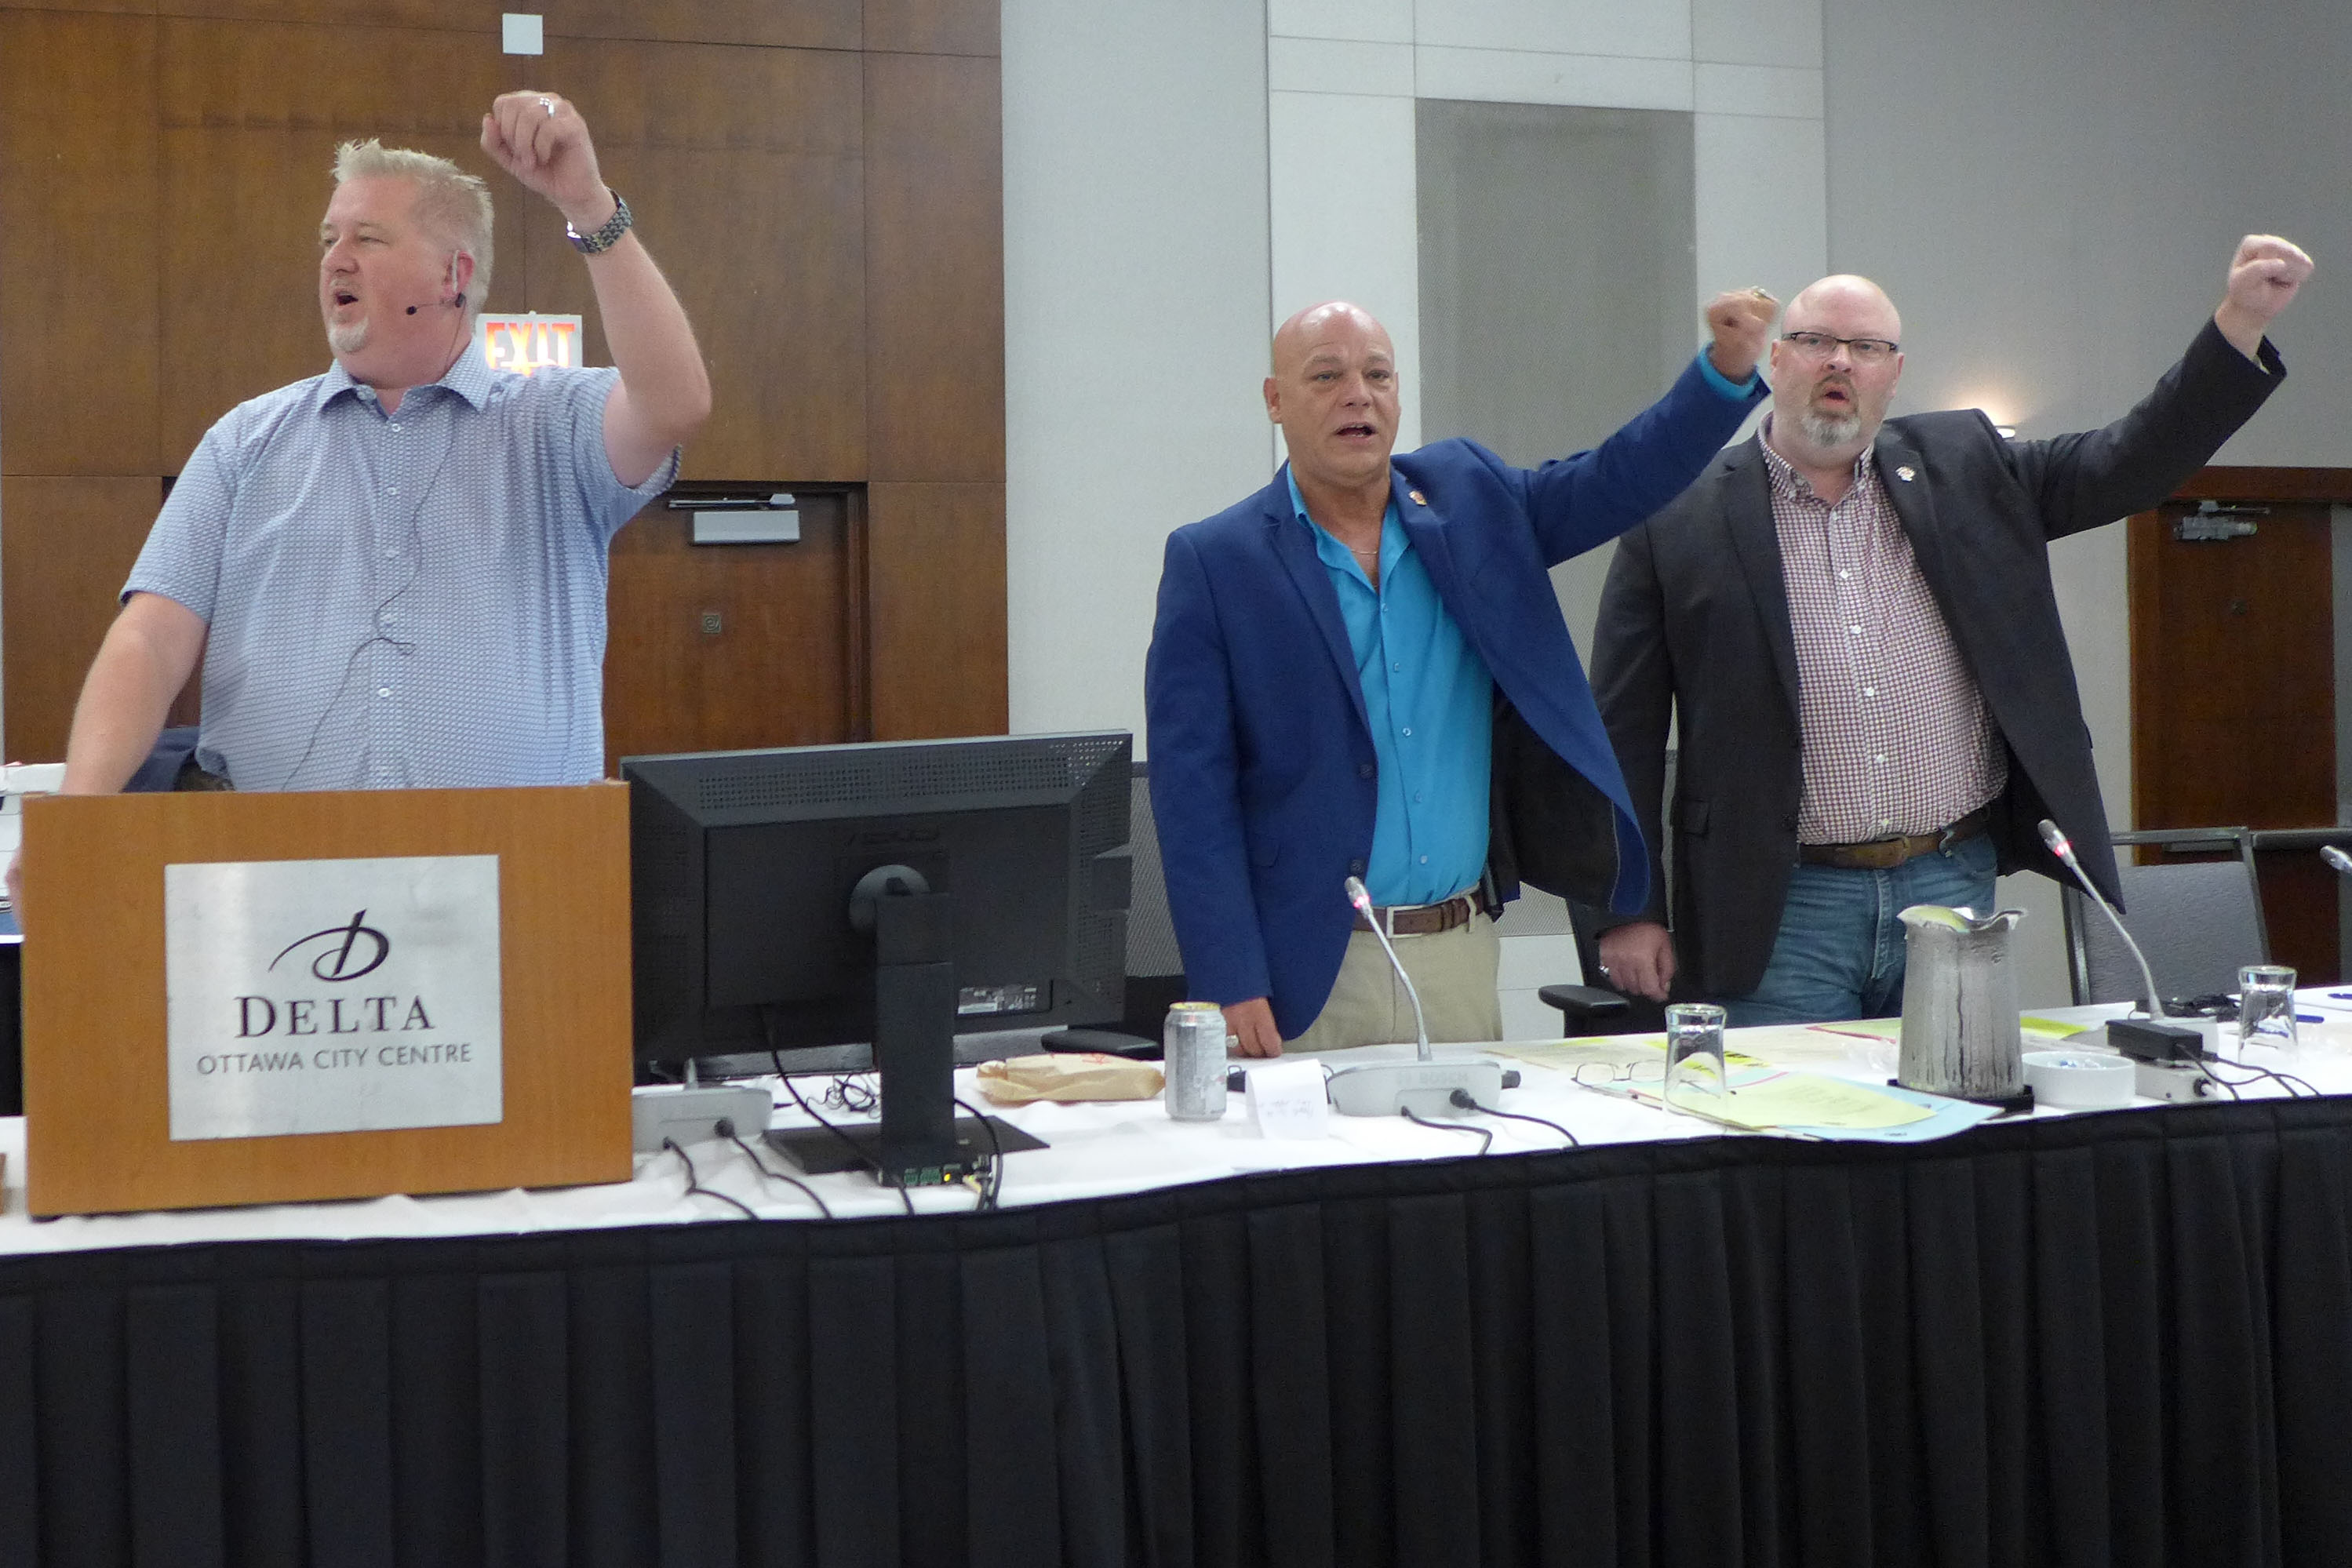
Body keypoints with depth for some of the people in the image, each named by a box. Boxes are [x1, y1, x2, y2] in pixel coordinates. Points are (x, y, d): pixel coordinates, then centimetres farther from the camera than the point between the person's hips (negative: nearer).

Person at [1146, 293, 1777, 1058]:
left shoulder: (1468, 498, 9)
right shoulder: (1213, 561, -4)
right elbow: (1193, 790, -8)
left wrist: (1729, 366, -11)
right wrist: (1232, 986, -15)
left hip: (1462, 959, 4)